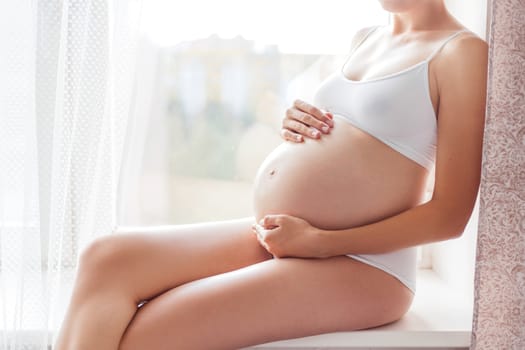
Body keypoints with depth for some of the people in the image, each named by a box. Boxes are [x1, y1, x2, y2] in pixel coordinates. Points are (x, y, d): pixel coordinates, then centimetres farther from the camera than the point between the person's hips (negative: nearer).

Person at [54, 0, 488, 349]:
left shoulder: (461, 52, -4)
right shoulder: (364, 40, 19)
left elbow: (450, 215, -11)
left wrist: (318, 242, -16)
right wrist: (298, 129, 5)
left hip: (354, 265, -7)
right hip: (272, 237, 8)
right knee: (107, 259, -14)